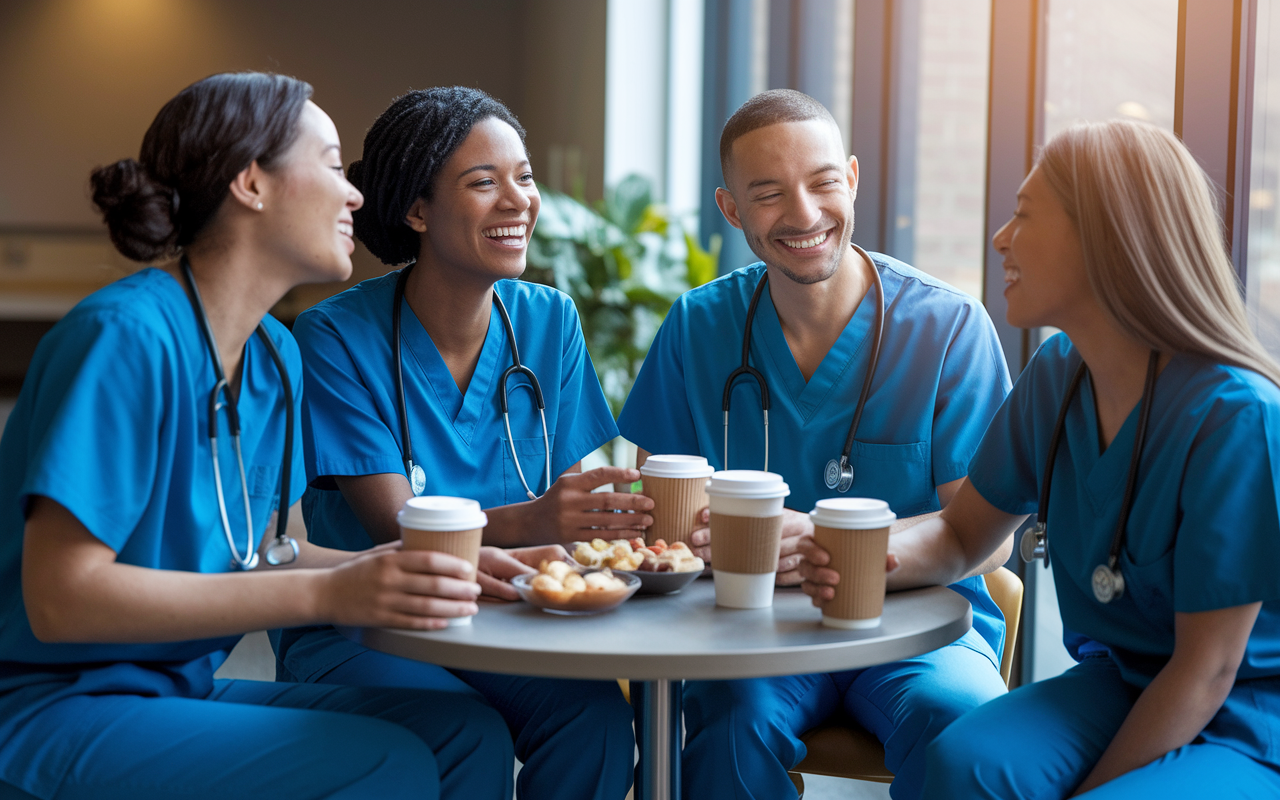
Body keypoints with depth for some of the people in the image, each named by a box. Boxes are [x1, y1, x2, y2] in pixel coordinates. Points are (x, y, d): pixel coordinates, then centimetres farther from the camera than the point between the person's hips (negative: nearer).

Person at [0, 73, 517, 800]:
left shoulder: (276, 357, 6)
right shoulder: (127, 335, -20)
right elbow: (60, 596, -24)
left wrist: (410, 571, -7)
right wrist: (327, 593, -26)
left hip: (183, 689, 8)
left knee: (470, 733, -5)